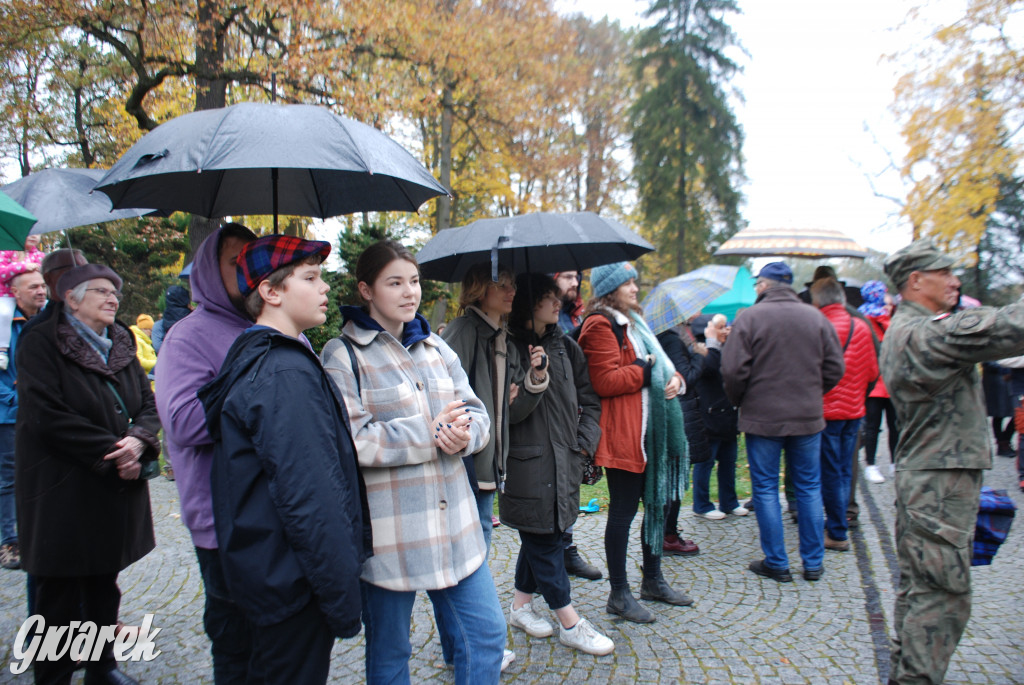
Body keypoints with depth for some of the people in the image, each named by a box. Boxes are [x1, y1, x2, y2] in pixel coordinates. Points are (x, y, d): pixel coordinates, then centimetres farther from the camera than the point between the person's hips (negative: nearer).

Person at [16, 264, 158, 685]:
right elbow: (46, 415, -17)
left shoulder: (120, 345, 10)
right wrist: (111, 450, -18)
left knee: (104, 585, 17)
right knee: (60, 592, 4)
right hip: (62, 491, -6)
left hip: (116, 487, 6)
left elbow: (148, 405, 9)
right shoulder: (40, 343, -8)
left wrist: (138, 441, -12)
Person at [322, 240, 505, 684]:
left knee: (487, 634, 11)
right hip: (388, 531, -5)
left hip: (454, 521, 5)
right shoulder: (342, 356, -7)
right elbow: (349, 438, -18)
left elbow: (475, 412, 9)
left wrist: (463, 434, -15)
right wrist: (429, 435, -19)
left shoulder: (435, 347, 12)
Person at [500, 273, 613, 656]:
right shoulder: (508, 347, -10)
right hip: (527, 462, -6)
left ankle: (521, 605, 34)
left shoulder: (565, 346, 9)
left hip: (564, 458, 7)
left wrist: (584, 441, 4)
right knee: (544, 538, 3)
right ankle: (569, 623, 14)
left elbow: (588, 399, 13)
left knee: (540, 536, 16)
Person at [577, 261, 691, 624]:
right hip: (622, 433, -10)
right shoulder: (601, 325, -12)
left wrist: (673, 377, 5)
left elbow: (658, 360, 26)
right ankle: (619, 594, 12)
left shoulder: (632, 320, 20)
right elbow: (606, 382, -20)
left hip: (650, 429, 10)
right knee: (623, 510, -1)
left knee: (658, 502, 16)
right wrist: (646, 368, -13)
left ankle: (653, 580, 33)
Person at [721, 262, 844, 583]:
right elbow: (835, 368, 3)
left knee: (766, 489, 6)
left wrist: (739, 401, 5)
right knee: (809, 487, 13)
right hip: (808, 416, 4)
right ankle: (814, 563, 21)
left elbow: (733, 370, -13)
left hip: (762, 418, -4)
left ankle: (776, 563, 12)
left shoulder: (749, 317, -9)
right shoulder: (817, 318, 3)